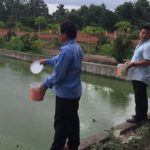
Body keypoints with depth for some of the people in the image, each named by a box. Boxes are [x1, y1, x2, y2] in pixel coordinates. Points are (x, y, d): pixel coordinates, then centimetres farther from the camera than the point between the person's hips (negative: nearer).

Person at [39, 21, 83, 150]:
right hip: (75, 92, 9)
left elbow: (58, 75, -23)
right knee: (72, 120, 19)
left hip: (65, 93, -9)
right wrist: (47, 61, 33)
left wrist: (46, 84, -7)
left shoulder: (67, 50, -26)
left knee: (61, 123, 2)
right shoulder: (77, 47, 5)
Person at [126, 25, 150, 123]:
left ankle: (139, 117, 5)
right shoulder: (141, 44, 15)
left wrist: (133, 64, -20)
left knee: (139, 97, -4)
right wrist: (131, 62, 11)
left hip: (141, 77, -11)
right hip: (138, 76, 11)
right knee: (141, 97, 17)